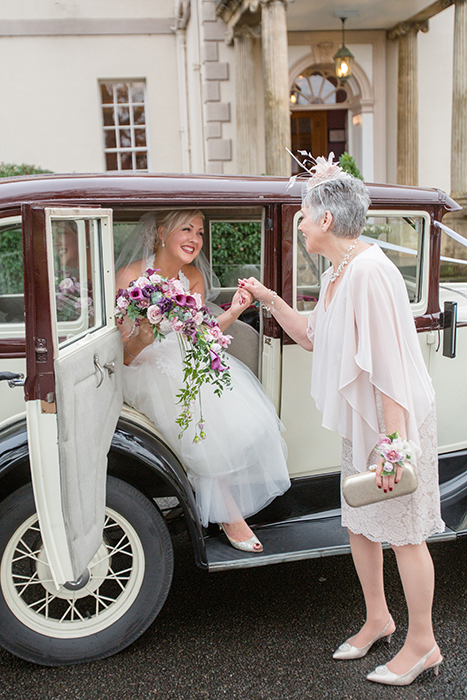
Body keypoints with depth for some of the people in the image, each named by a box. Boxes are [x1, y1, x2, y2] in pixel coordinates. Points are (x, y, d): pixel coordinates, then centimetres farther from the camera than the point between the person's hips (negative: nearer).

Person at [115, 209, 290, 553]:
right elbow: (124, 355, -18)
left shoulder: (194, 277, 0)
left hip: (185, 363, 5)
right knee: (207, 425, -25)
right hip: (147, 371, -5)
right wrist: (143, 335, -41)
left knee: (237, 406, -17)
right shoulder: (131, 276, -18)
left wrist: (233, 312, -23)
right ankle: (230, 515, -8)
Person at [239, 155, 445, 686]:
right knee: (359, 524, 18)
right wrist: (271, 301, 10)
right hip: (359, 423, 9)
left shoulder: (370, 272, -23)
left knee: (403, 532, 5)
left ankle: (422, 645, 25)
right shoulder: (335, 274, 7)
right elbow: (313, 338, 18)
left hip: (395, 423, -9)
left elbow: (390, 367, -26)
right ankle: (377, 619, 39)